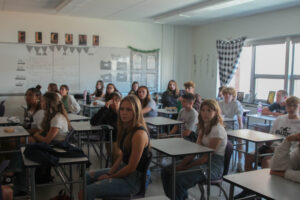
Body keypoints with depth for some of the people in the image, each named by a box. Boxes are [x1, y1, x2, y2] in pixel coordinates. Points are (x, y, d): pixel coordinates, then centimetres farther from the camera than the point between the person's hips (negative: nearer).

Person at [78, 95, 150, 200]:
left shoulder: (139, 134, -25)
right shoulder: (127, 128, 5)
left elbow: (131, 167, -22)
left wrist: (110, 177, -9)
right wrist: (110, 172, 1)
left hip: (133, 180, -9)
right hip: (123, 169, 10)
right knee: (86, 178, 18)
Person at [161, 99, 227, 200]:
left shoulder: (217, 130, -16)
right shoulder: (204, 127, 12)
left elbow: (207, 157, -18)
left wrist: (186, 167, -15)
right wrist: (181, 164, -6)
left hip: (214, 166, -9)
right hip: (203, 161, 9)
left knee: (178, 180, -29)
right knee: (166, 171, -1)